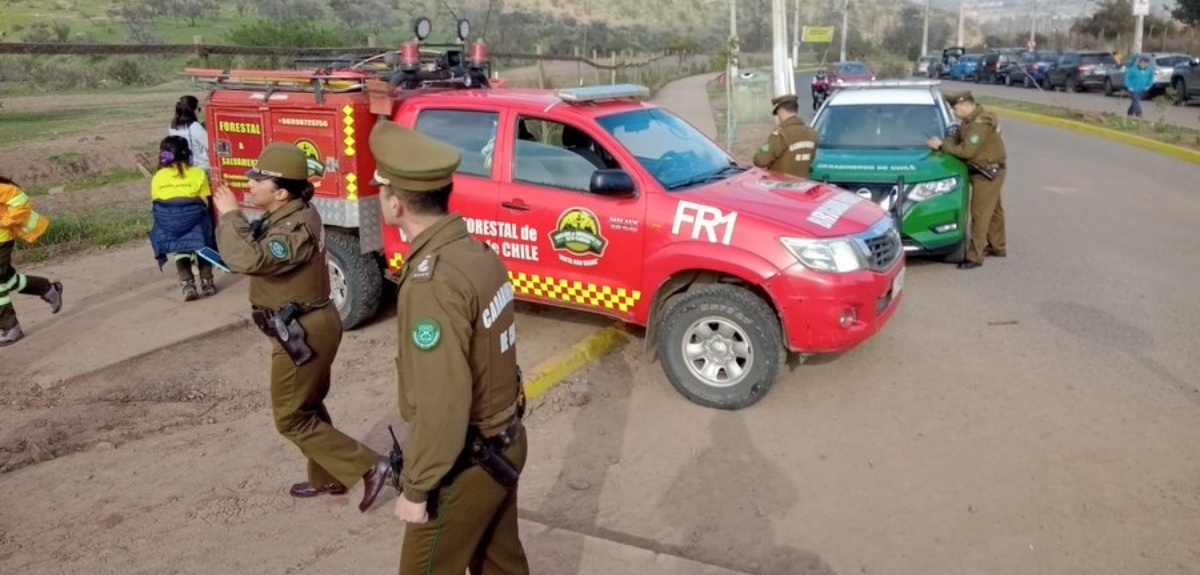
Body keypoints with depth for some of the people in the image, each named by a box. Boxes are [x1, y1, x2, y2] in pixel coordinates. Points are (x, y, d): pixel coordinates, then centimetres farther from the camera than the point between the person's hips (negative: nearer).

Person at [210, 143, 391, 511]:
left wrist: (229, 214, -28)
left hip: (302, 333, -10)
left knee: (291, 418, 2)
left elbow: (247, 260, -40)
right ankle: (327, 478, 37)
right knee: (308, 407, 22)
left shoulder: (295, 228, -27)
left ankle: (367, 467, 3)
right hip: (310, 326, 10)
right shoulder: (287, 217, 7)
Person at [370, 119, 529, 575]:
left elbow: (442, 407, -27)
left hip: (466, 463, -8)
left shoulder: (433, 282, -28)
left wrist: (416, 489, -16)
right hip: (505, 442, 8)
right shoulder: (478, 252, -1)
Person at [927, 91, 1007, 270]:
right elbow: (957, 138, 7)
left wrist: (943, 145, -19)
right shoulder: (971, 120, 7)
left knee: (980, 214, -10)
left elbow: (966, 151, -27)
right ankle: (997, 247, 34)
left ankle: (975, 256, -8)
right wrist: (942, 143, -12)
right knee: (993, 210, 20)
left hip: (988, 172, -10)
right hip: (986, 171, 10)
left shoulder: (981, 123, -25)